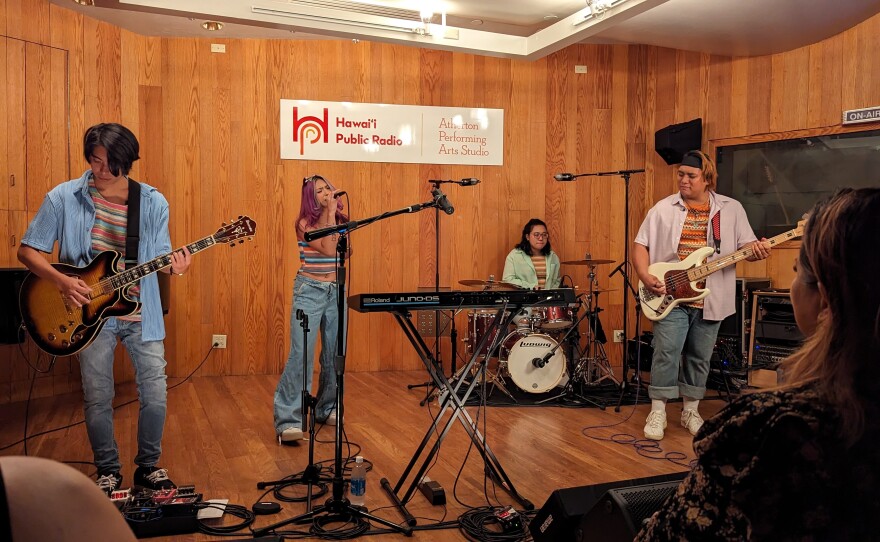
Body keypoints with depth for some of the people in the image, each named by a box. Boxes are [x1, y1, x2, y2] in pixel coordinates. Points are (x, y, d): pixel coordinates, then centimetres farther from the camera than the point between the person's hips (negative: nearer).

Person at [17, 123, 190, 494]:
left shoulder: (153, 203, -2)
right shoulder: (64, 198, -6)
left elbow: (158, 257, 4)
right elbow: (28, 250, -2)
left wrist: (172, 266, -20)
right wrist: (61, 280, -18)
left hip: (141, 313, 1)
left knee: (155, 395, 3)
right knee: (98, 399, 5)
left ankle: (148, 466, 25)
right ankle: (108, 470, 27)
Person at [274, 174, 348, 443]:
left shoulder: (340, 220, 9)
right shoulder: (305, 223, -8)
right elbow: (328, 249, -21)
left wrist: (334, 213, -6)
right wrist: (330, 214, -16)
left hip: (335, 291, 6)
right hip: (309, 291, -5)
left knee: (334, 354, 8)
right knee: (301, 353, -13)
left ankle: (327, 408, 24)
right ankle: (288, 420, -13)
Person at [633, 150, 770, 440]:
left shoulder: (731, 209, 6)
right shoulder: (663, 208, 3)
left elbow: (746, 246, 6)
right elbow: (640, 245, 3)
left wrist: (757, 251, -19)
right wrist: (647, 278, -12)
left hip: (710, 299, 2)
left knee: (699, 358, 10)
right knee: (666, 352, -10)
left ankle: (690, 411, 25)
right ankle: (657, 413, 2)